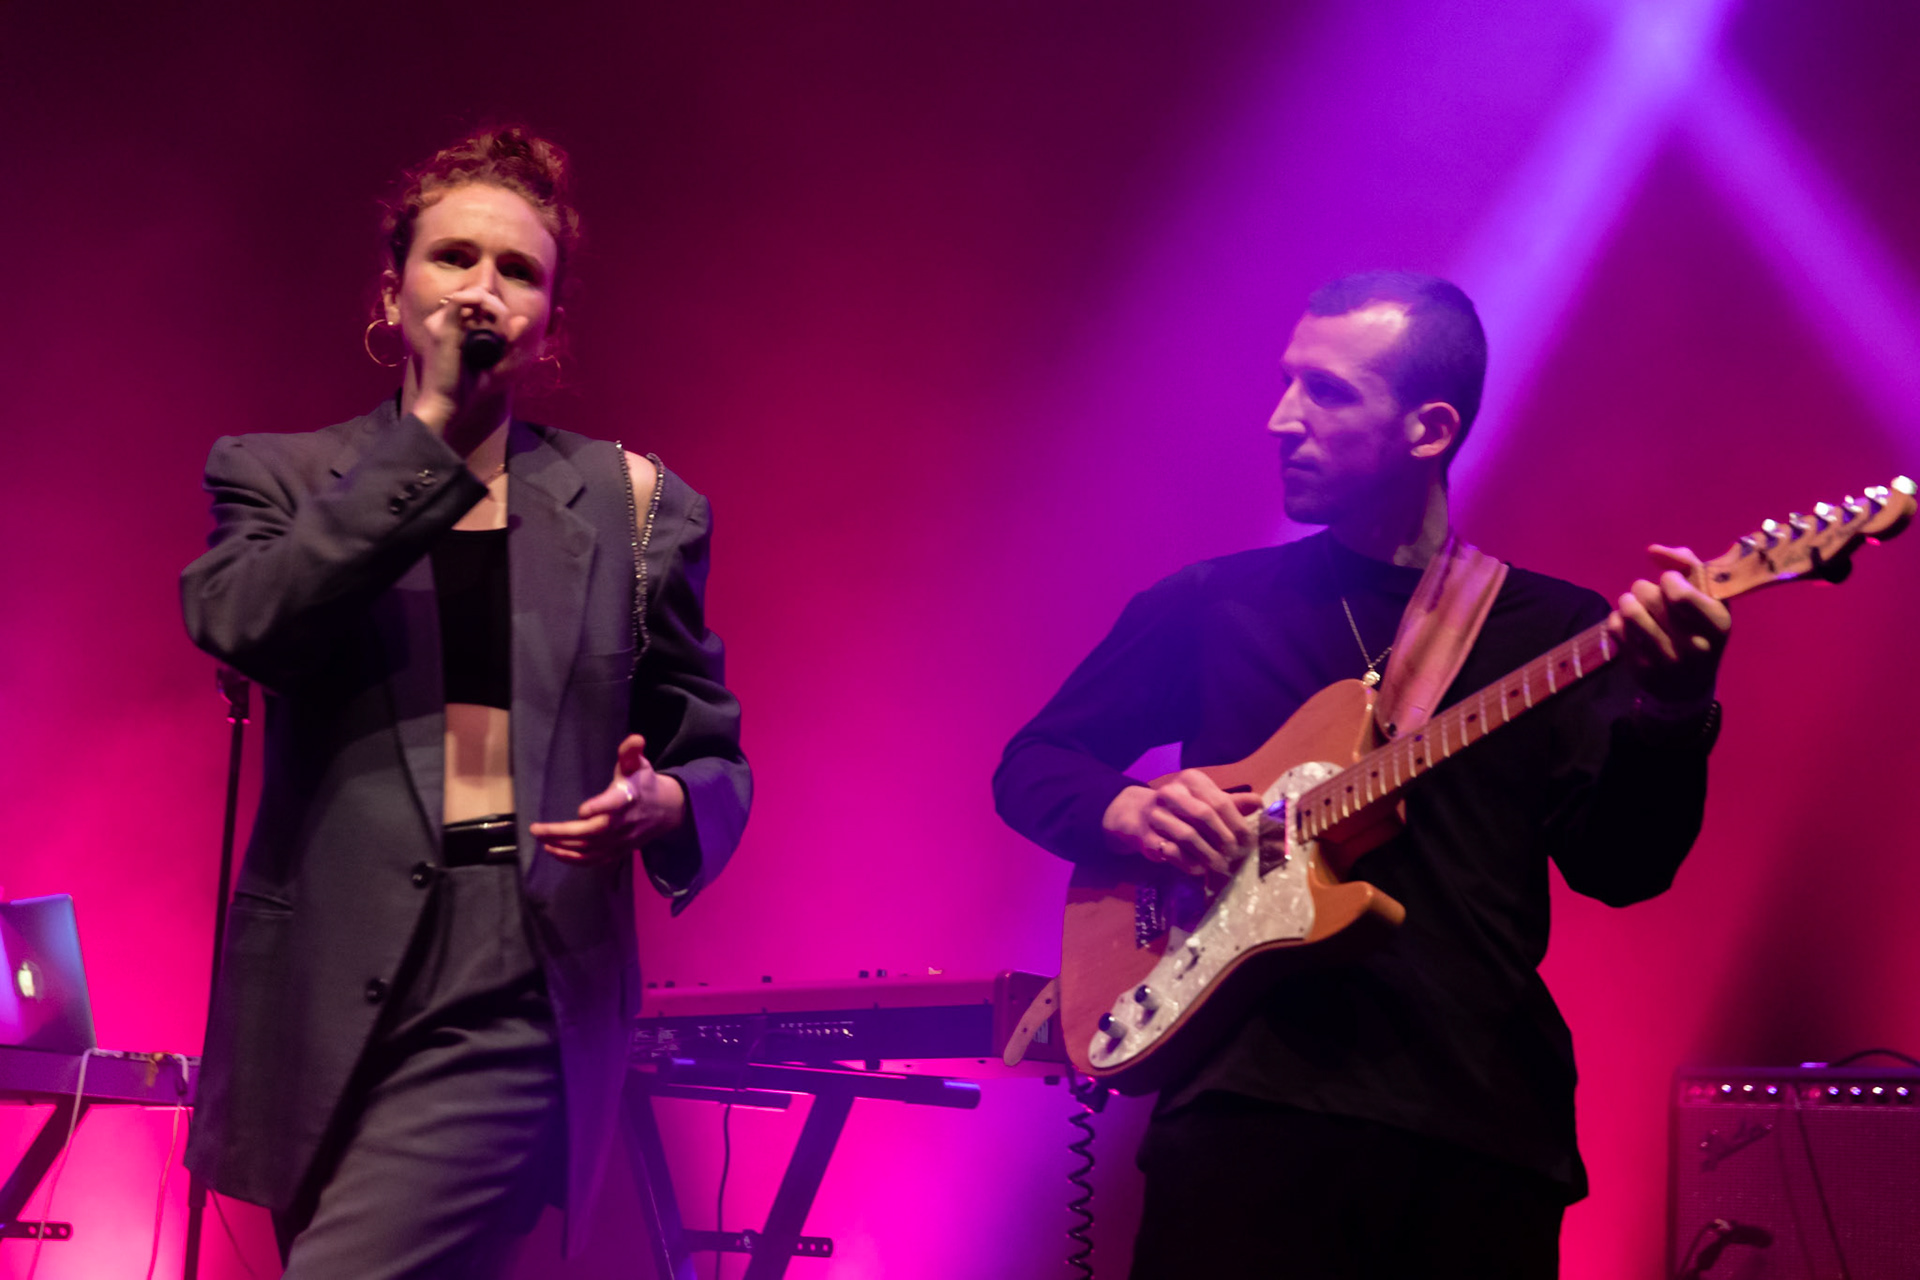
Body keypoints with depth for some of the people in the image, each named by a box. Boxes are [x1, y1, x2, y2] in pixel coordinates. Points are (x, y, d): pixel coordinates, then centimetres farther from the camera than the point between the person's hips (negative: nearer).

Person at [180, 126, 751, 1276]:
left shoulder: (635, 504, 10)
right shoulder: (281, 478, 9)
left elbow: (716, 758, 14)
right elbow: (243, 623, -13)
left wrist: (664, 807, -11)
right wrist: (432, 428, -11)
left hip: (518, 1001, -2)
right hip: (323, 996, 2)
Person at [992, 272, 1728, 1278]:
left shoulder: (1554, 628, 8)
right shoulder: (1210, 605, 10)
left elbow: (1617, 864, -3)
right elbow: (1031, 766, 16)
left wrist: (1673, 713, -22)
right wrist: (1129, 811, -5)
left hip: (1483, 1128, 1)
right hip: (1250, 1106, 0)